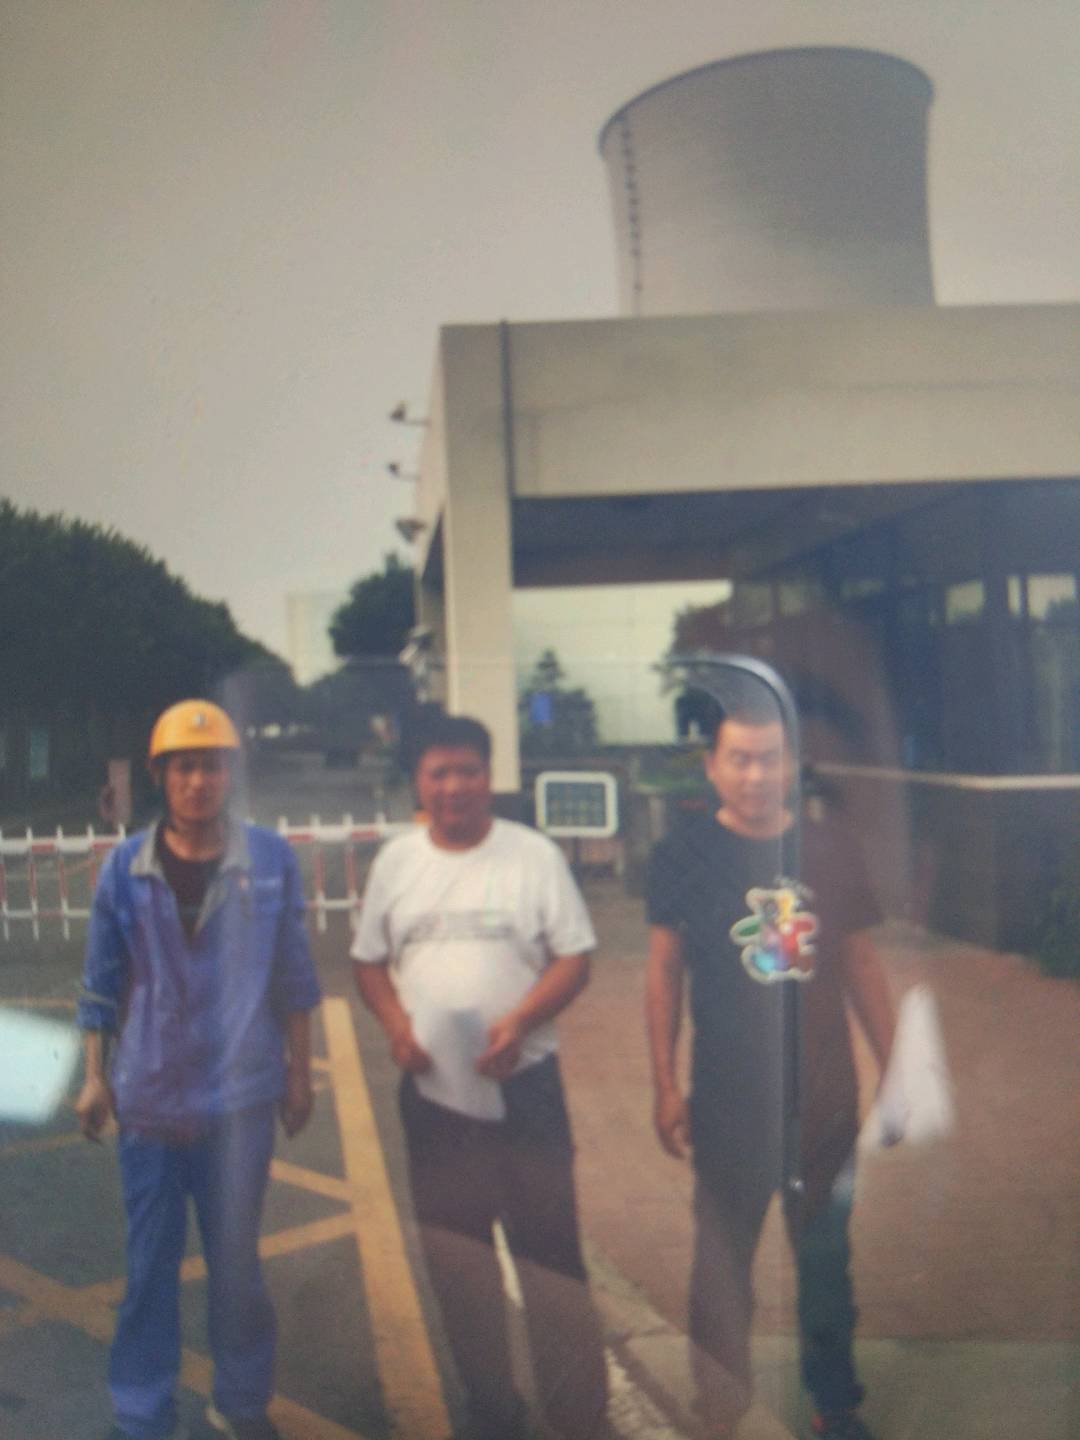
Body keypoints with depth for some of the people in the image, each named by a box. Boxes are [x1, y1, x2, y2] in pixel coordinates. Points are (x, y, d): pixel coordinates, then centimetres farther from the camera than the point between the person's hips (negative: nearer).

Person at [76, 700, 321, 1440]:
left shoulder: (271, 859, -5)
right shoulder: (126, 867, -3)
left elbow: (293, 976, 1)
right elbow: (102, 984, 3)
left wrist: (300, 1072, 3)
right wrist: (95, 1078, 2)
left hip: (240, 1096, 0)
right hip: (148, 1094, 1)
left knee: (236, 1259, 11)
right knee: (150, 1263, 10)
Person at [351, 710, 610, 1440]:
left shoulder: (534, 854, -5)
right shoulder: (395, 860, 4)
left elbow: (574, 957, -6)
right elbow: (370, 959, 9)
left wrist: (519, 1023, -21)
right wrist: (396, 1023, -9)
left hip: (525, 1083, -3)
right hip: (433, 1088, 3)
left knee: (550, 1253, 2)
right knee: (457, 1260, 14)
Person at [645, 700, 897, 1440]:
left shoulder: (831, 847, -2)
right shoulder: (684, 854, -8)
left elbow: (861, 964, 6)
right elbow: (665, 968, -3)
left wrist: (894, 1068, 7)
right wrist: (665, 1084, -5)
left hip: (826, 1099, 2)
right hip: (729, 1102, -2)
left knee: (827, 1261, 17)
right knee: (724, 1266, 12)